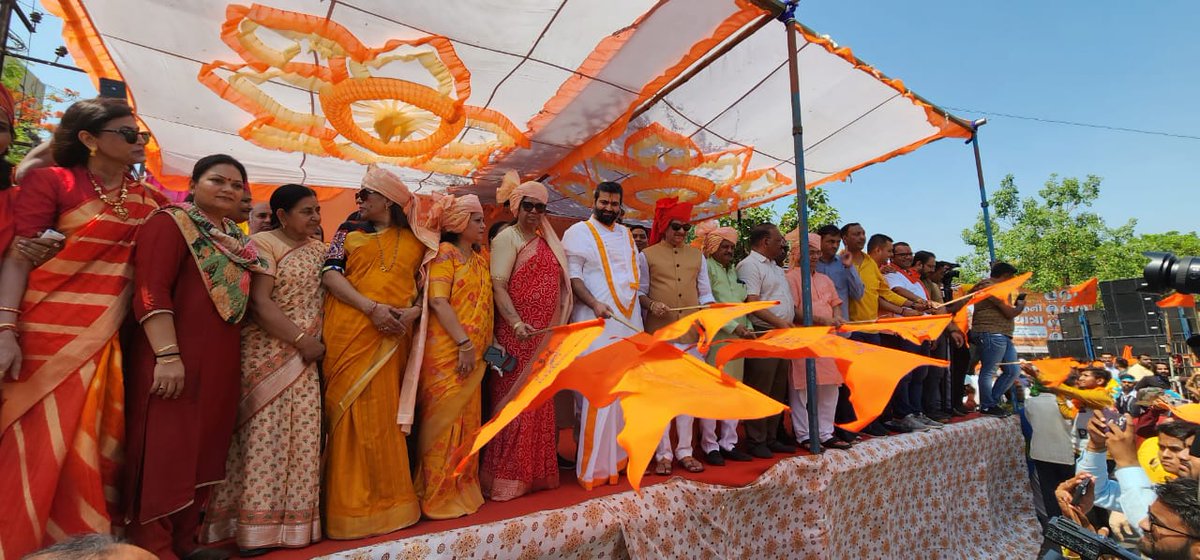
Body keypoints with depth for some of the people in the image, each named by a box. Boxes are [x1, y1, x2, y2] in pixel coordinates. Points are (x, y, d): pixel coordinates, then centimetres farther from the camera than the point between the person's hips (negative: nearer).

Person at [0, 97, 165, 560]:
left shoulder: (148, 198, 12)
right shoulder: (51, 182, -2)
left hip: (105, 337, 4)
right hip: (48, 331, -4)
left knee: (92, 443, 9)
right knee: (37, 443, 1)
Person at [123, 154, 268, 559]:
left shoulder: (235, 238, 17)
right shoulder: (171, 223, -6)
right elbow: (151, 291, -16)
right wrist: (168, 355, -23)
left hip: (221, 362, 8)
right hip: (175, 360, -8)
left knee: (205, 450, 14)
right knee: (166, 451, 0)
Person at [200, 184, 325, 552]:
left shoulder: (318, 249, 14)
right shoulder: (262, 243, -5)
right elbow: (258, 303, -14)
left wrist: (315, 344, 4)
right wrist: (303, 340, -16)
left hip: (306, 358, 6)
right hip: (268, 355, -5)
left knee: (302, 437, 6)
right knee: (266, 436, -2)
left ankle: (293, 519, 17)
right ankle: (258, 525, 9)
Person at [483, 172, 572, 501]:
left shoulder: (548, 242, 17)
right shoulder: (507, 238, -4)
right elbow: (498, 286, -15)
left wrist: (559, 331, 13)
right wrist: (516, 323, -28)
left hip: (545, 337, 7)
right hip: (518, 334, -7)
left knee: (540, 403, 12)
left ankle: (536, 471, 25)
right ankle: (505, 477, 9)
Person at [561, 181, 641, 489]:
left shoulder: (626, 235, 20)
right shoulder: (578, 232, 0)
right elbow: (572, 275, -8)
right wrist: (594, 304, -22)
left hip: (629, 322, 7)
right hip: (596, 323, -6)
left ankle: (619, 454, 21)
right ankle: (596, 467, 1)